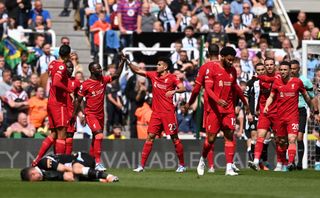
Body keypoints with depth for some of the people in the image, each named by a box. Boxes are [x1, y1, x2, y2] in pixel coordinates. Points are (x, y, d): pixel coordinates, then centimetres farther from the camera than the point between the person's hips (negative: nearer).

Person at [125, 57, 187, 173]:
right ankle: (141, 165, -3)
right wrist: (128, 62, 5)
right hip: (156, 112, 5)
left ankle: (182, 165, 10)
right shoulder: (153, 75, 11)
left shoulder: (172, 78, -5)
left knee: (174, 138, 0)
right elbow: (137, 71, 14)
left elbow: (183, 88, -16)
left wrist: (174, 91, -33)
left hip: (168, 112, -5)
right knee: (150, 137, -1)